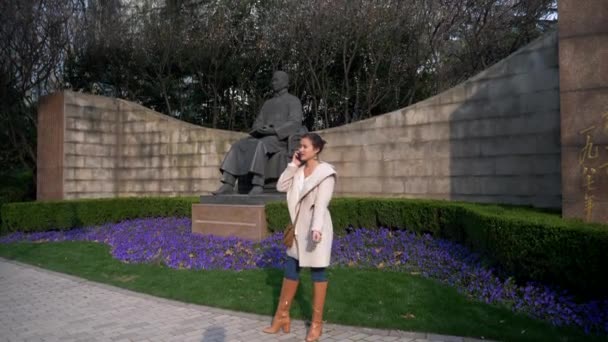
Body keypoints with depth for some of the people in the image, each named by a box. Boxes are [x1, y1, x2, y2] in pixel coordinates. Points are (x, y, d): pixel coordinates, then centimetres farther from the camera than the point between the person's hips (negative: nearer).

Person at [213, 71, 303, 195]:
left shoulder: (294, 101, 7)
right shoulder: (267, 104, 28)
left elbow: (295, 124, -9)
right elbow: (258, 123, 17)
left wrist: (273, 131, -22)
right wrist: (257, 130, -9)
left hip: (282, 139, -6)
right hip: (264, 138, 6)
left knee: (260, 145, -39)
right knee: (238, 146, -20)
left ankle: (258, 186, -46)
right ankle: (228, 185, -30)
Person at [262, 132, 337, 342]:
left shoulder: (325, 171, -11)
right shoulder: (299, 170, 8)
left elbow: (322, 203, -19)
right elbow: (281, 187, 2)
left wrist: (316, 228, -28)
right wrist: (293, 165, -2)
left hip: (316, 228, -7)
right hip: (299, 226, 7)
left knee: (317, 271, 4)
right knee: (290, 269, 12)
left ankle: (317, 322, 16)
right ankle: (282, 316, 25)